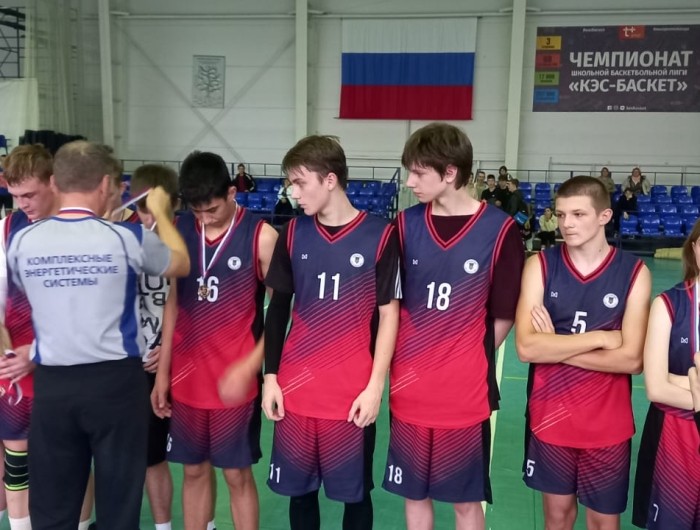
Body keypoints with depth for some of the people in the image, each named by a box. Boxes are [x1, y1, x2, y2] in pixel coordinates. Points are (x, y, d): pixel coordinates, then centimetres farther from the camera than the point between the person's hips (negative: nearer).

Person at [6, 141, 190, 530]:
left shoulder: (22, 242, -1)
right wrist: (161, 213, 24)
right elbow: (182, 264, 9)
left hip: (52, 383, 3)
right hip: (115, 380, -2)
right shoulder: (125, 238, -9)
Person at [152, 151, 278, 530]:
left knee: (237, 473, 8)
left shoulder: (261, 236, -11)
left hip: (236, 378, -3)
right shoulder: (179, 230, 1)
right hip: (187, 375, 4)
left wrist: (250, 365, -16)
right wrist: (163, 372, 8)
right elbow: (173, 302, 8)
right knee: (194, 469, 15)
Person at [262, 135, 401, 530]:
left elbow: (389, 315, -4)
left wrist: (375, 386, -7)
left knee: (355, 491, 11)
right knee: (299, 488, 15)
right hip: (295, 390, 3)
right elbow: (279, 308, 9)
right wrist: (271, 376, 5)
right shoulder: (293, 234, 3)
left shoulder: (380, 236, -8)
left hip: (353, 393, -3)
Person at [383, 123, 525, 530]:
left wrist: (469, 361, -1)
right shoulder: (406, 224, -1)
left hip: (466, 392, -3)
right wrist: (409, 360, 1)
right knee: (415, 495, 18)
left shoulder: (499, 230, -11)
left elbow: (503, 316, -3)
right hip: (410, 390, 3)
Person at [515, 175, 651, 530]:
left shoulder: (634, 272, -9)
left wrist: (555, 347, -17)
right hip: (550, 418, 1)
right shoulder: (540, 265, -8)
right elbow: (526, 348, -18)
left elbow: (631, 359, -16)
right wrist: (599, 338, -17)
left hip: (608, 424, 0)